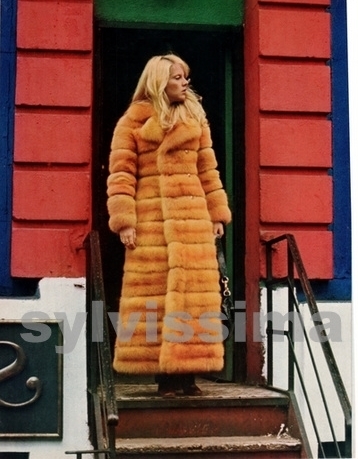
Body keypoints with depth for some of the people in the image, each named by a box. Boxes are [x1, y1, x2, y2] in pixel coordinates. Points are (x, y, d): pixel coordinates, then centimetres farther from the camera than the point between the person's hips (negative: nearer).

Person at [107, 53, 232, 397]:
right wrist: (124, 221, -11)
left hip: (192, 217, 3)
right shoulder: (133, 120, 5)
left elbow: (207, 170, 14)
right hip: (150, 218, -3)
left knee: (192, 292, -2)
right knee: (153, 295, -3)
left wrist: (217, 214, 7)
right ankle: (164, 374, 1)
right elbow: (121, 172, -2)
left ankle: (186, 373, 2)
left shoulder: (195, 119, 16)